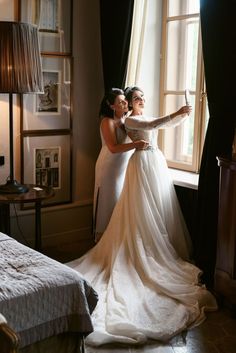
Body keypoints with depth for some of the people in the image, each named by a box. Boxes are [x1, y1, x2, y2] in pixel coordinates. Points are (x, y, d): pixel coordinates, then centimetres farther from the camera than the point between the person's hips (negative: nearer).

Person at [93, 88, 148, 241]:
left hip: (125, 168, 7)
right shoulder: (107, 122, -16)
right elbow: (113, 148, -25)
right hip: (110, 169, -7)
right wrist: (135, 145, -33)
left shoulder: (128, 119, 5)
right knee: (108, 202, 2)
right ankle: (102, 238, 16)